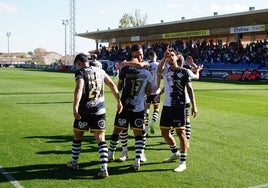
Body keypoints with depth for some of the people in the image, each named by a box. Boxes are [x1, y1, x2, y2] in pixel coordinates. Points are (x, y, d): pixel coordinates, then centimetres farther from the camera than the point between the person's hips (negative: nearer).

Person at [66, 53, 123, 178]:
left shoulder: (80, 72, -5)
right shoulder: (100, 71, 12)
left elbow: (79, 89, -21)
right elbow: (112, 85, 12)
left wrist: (75, 107, -27)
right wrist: (119, 101, 19)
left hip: (84, 110, -4)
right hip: (100, 110, 4)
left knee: (77, 136, 17)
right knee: (101, 140, 2)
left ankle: (74, 163, 31)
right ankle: (104, 169, -8)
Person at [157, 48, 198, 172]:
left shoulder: (183, 72, -2)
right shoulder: (165, 70, 8)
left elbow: (189, 89, -2)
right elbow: (159, 69, -17)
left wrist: (193, 105, -6)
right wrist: (164, 58, -31)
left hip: (179, 106, -5)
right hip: (166, 105, 5)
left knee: (180, 132, -6)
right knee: (164, 132, 14)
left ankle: (183, 162, 1)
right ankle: (175, 153, 37)